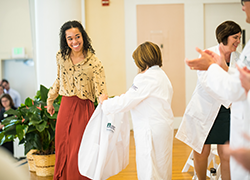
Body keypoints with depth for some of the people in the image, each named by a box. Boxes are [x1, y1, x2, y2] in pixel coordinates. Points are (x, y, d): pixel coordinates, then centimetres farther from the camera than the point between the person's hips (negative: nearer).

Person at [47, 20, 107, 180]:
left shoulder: (94, 62, -13)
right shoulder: (61, 56, 2)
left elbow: (101, 90, -16)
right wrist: (50, 100, 25)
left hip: (84, 108, -4)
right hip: (65, 106, 5)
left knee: (79, 151, -1)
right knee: (62, 148, 13)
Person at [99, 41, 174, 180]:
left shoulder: (145, 78, -17)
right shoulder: (162, 75, 12)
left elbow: (125, 102, -17)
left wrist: (105, 102, -2)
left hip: (151, 131, -10)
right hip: (165, 127, 10)